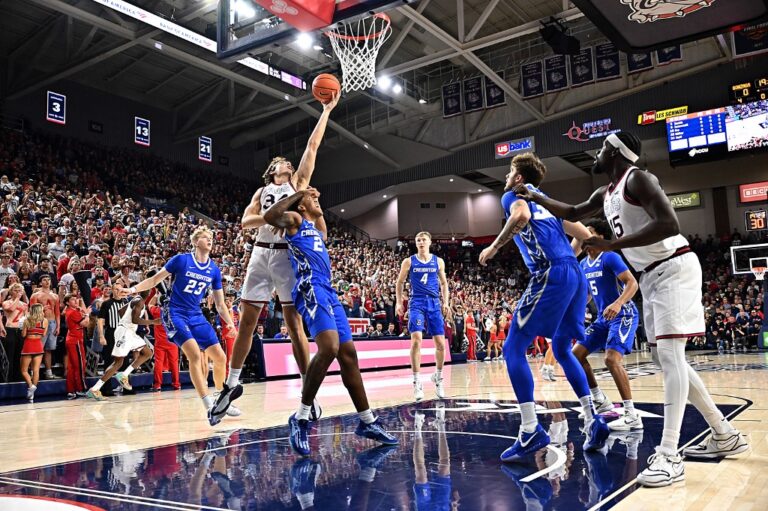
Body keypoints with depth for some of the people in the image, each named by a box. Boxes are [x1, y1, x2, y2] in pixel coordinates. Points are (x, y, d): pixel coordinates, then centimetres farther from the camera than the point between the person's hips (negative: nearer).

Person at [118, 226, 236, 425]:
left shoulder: (214, 270, 4)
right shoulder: (181, 259, -7)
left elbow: (220, 303, 9)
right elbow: (155, 279, -1)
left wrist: (230, 323, 1)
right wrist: (133, 289, -13)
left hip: (197, 316, 6)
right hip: (175, 313, -5)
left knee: (220, 358, 1)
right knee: (194, 355, -25)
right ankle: (210, 408, -26)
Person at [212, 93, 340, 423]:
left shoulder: (299, 183, 14)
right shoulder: (262, 191, 19)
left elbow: (313, 145, 8)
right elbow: (245, 221, 4)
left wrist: (326, 110, 7)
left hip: (289, 255, -3)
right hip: (261, 254, 3)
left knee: (294, 324, -4)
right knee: (246, 322, 4)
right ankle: (232, 384, 17)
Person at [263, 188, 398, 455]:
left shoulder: (318, 228, 30)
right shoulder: (294, 219, 7)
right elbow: (269, 217, -13)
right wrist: (298, 193, -4)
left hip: (328, 291, 9)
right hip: (311, 288, -9)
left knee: (348, 354, 7)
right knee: (329, 347, -28)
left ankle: (367, 422, 14)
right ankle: (301, 418, -19)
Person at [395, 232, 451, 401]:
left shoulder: (438, 261, 7)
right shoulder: (408, 261, 2)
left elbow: (444, 283, 15)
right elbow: (400, 283, 9)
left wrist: (445, 302, 6)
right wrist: (399, 302, 2)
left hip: (434, 303, 2)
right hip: (417, 303, -2)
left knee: (440, 343, 2)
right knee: (416, 340, -18)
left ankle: (438, 377, 25)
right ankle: (417, 382, -10)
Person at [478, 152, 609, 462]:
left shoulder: (512, 195, 8)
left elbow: (521, 216, -17)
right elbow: (583, 235, 27)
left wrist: (494, 247, -6)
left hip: (551, 275, -8)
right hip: (576, 275, 8)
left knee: (514, 348, -4)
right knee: (562, 349, 21)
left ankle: (531, 430, -11)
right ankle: (593, 421, 15)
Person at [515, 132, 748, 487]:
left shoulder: (637, 179, -15)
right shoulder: (605, 194, 13)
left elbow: (669, 224, -28)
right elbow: (572, 213, 30)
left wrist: (612, 244, -28)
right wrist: (535, 197, 25)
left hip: (674, 268, -10)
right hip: (652, 276, 10)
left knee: (669, 354, -17)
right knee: (664, 357, 10)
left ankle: (669, 456, -19)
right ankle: (725, 435, 21)